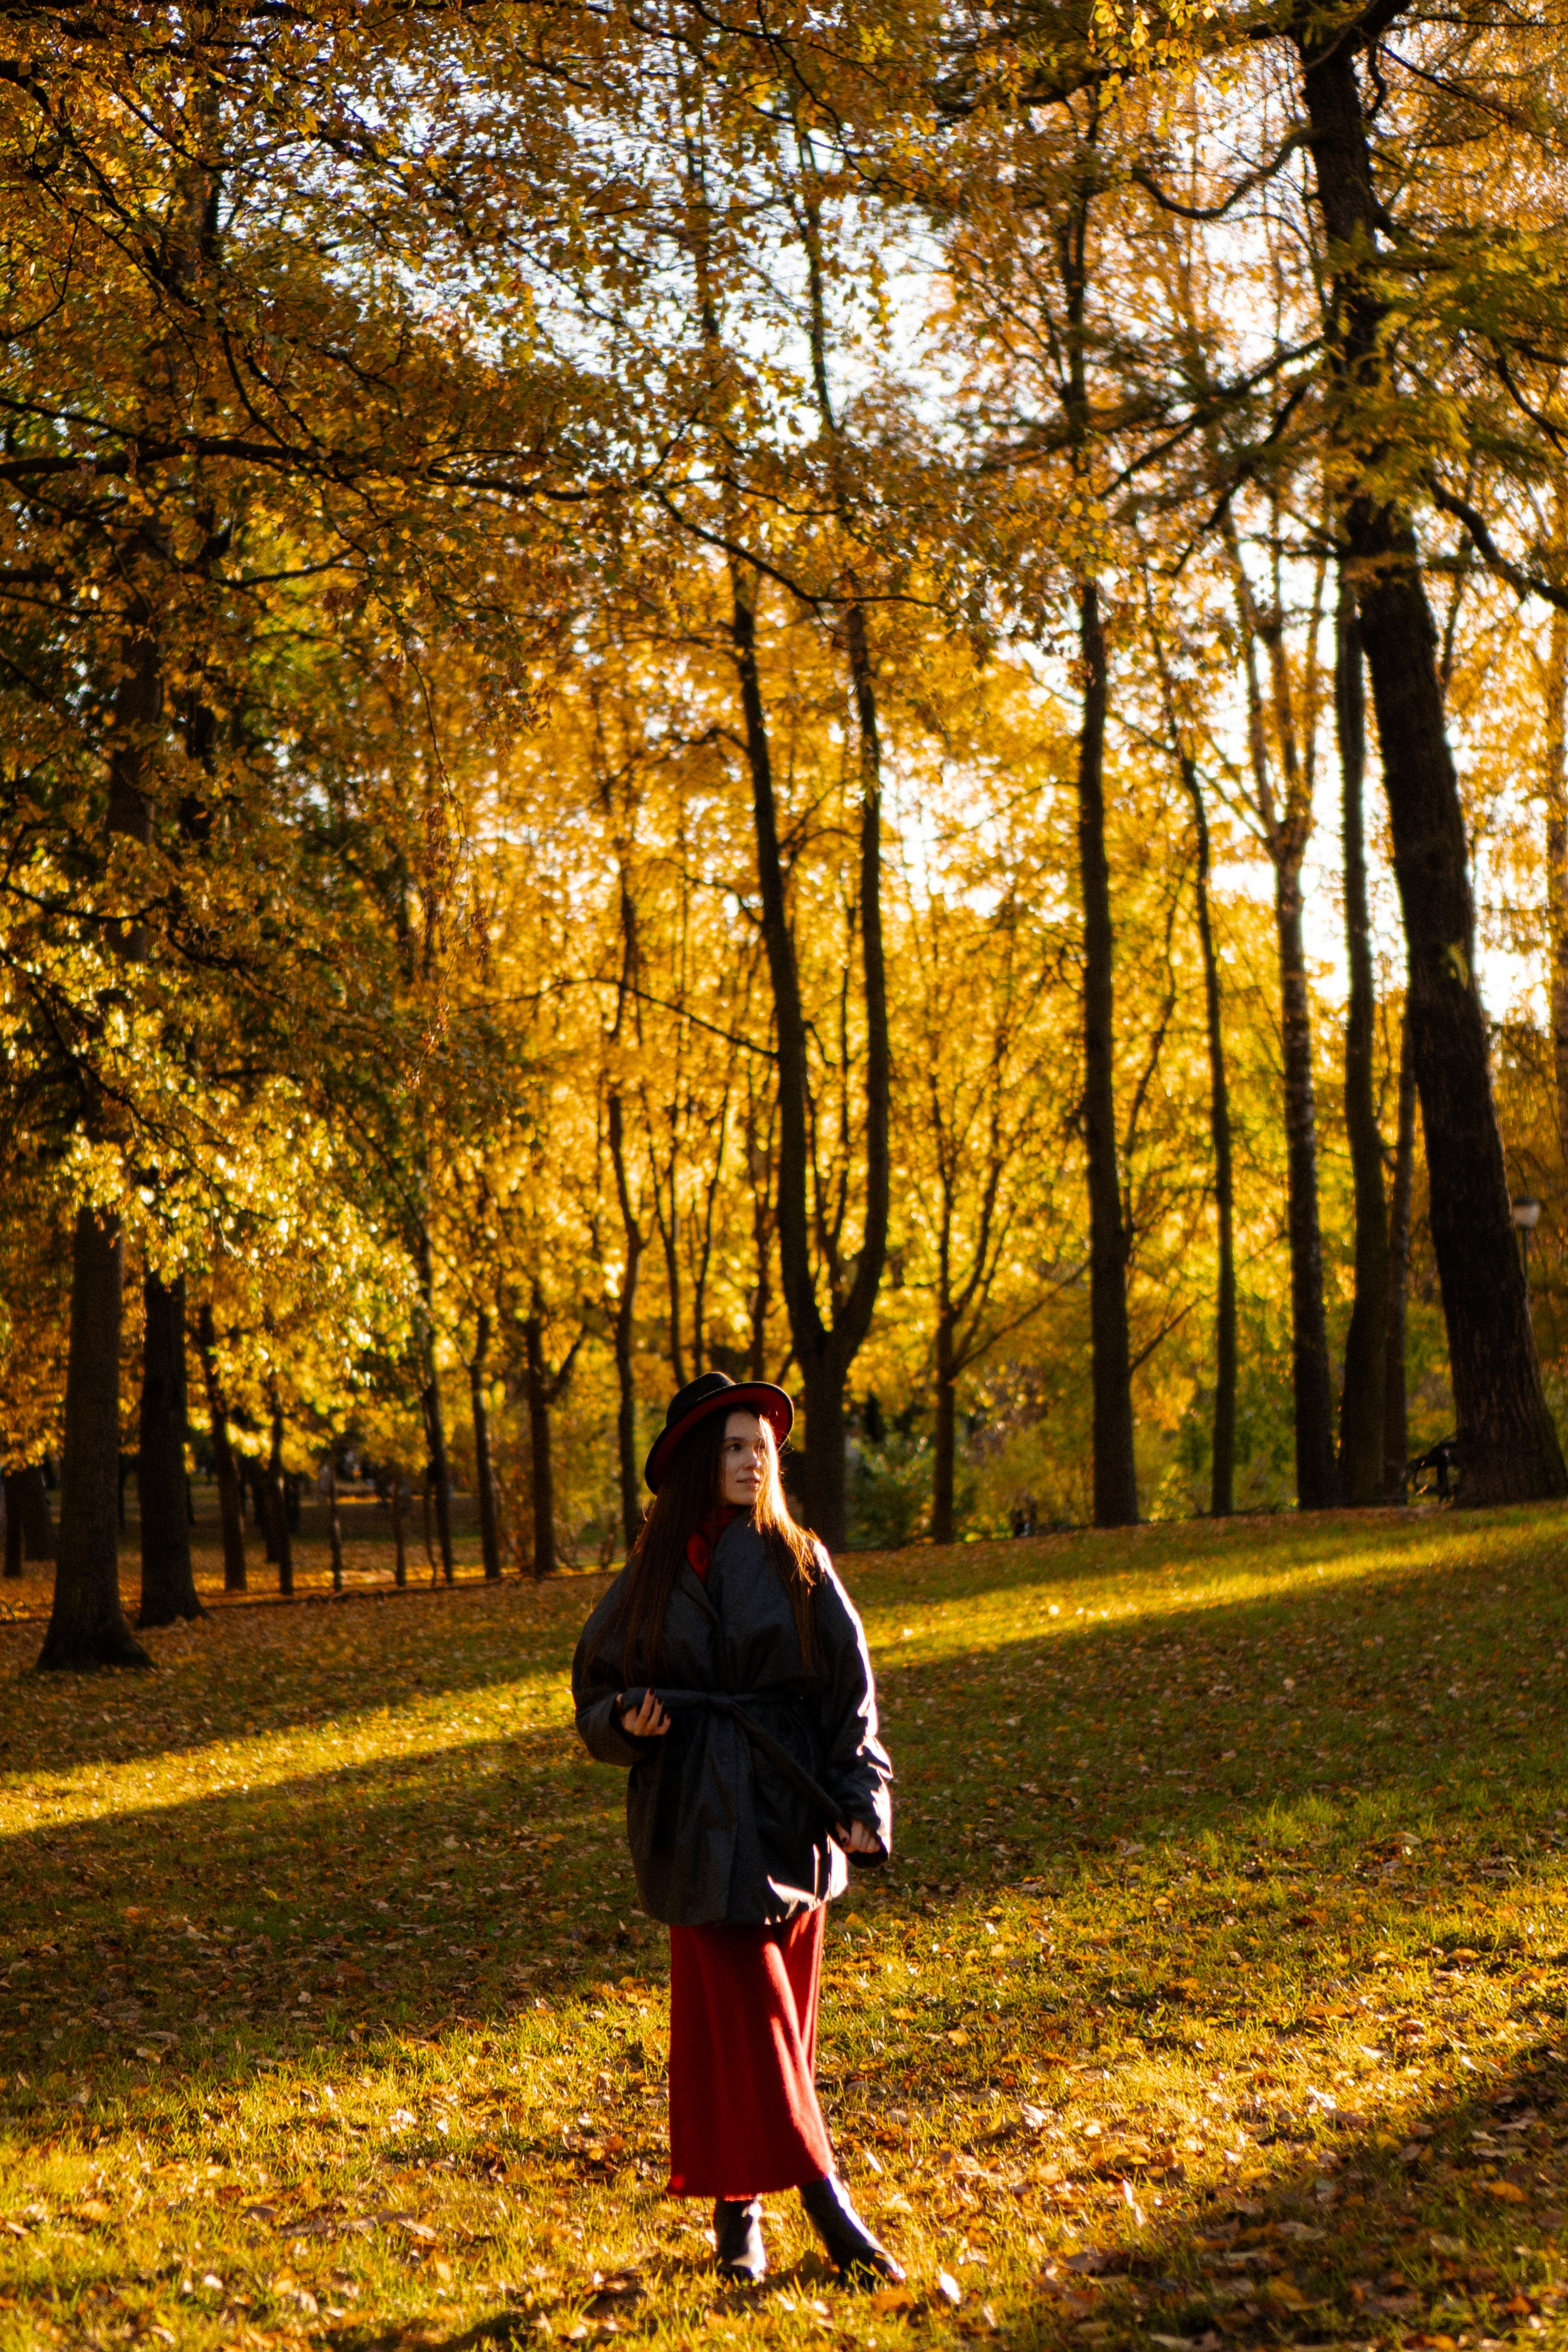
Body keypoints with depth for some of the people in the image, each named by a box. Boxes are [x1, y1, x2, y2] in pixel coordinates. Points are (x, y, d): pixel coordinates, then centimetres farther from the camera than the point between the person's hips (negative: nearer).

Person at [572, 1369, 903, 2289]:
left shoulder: (800, 1564, 4)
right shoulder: (653, 1576, 5)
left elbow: (849, 1689, 1)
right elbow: (598, 1683, 12)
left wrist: (860, 1801, -11)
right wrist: (628, 1721, -11)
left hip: (791, 1811, 1)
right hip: (700, 1822, 0)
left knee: (773, 2013, 4)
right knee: (742, 2008, -7)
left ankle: (739, 2211, 16)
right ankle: (827, 2205, -5)